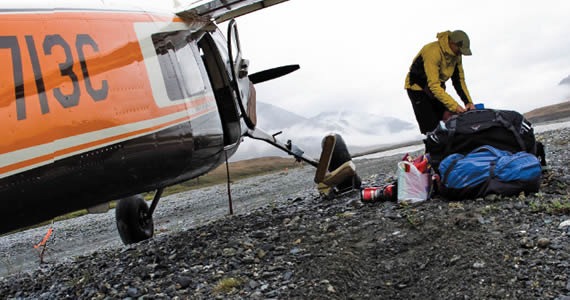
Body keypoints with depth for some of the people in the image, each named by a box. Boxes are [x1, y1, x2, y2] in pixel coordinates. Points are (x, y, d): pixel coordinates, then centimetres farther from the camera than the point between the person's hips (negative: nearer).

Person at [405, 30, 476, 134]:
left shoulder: (456, 55, -7)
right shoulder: (433, 52, -32)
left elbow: (459, 80, 1)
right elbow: (433, 85, -34)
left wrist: (468, 102, -13)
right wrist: (454, 106, -35)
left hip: (438, 88, 7)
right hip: (418, 88, -7)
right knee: (431, 128, -12)